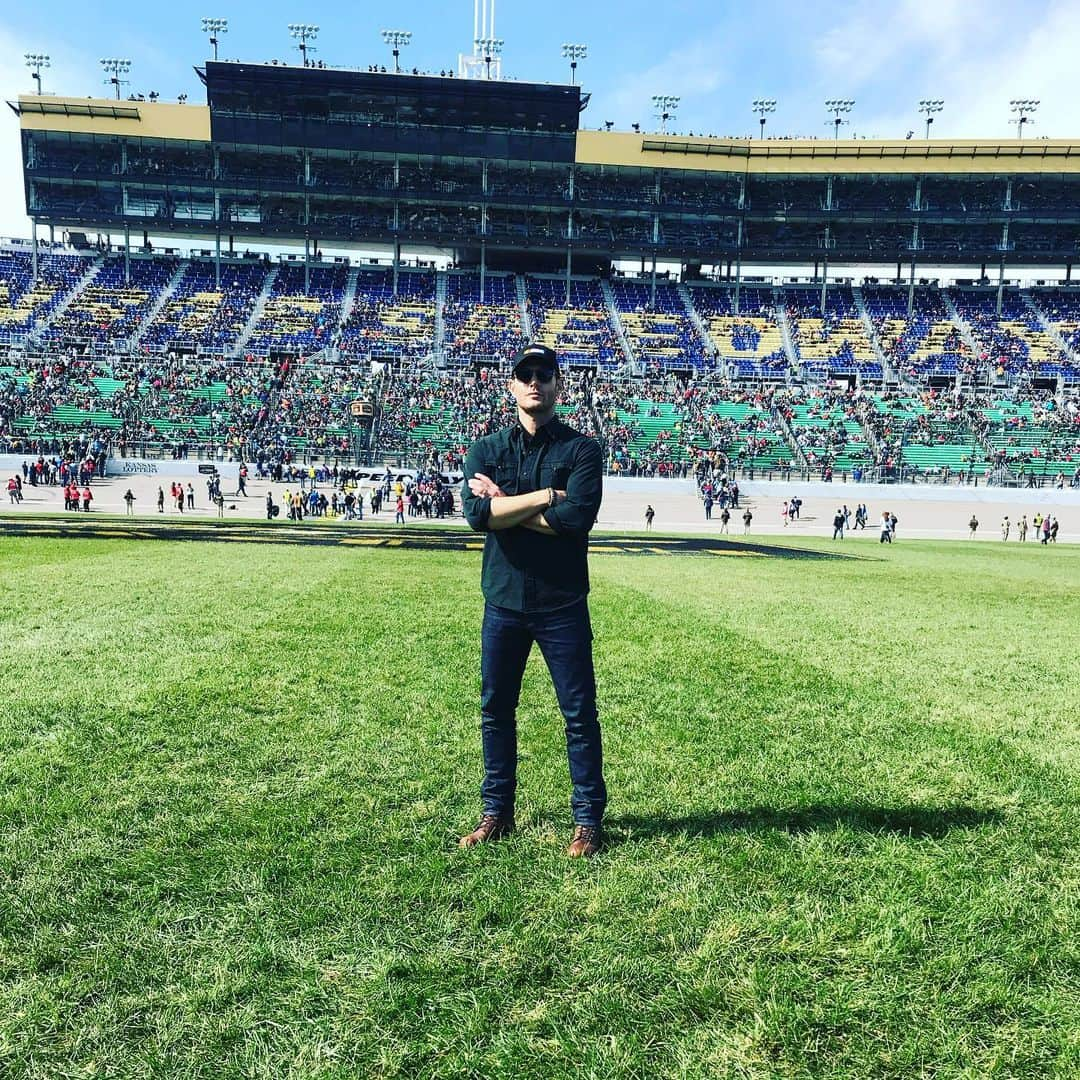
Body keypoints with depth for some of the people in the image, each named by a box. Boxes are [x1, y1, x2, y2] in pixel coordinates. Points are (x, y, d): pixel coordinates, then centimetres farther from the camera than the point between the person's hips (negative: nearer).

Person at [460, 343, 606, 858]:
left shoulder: (582, 449, -1)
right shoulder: (485, 450, 7)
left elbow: (578, 517, -18)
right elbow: (477, 514, -11)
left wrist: (504, 505, -11)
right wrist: (545, 496, -15)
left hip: (562, 606, -3)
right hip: (503, 602, 3)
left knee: (579, 714, 4)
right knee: (495, 710, 12)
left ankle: (588, 818, 19)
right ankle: (496, 812, 29)